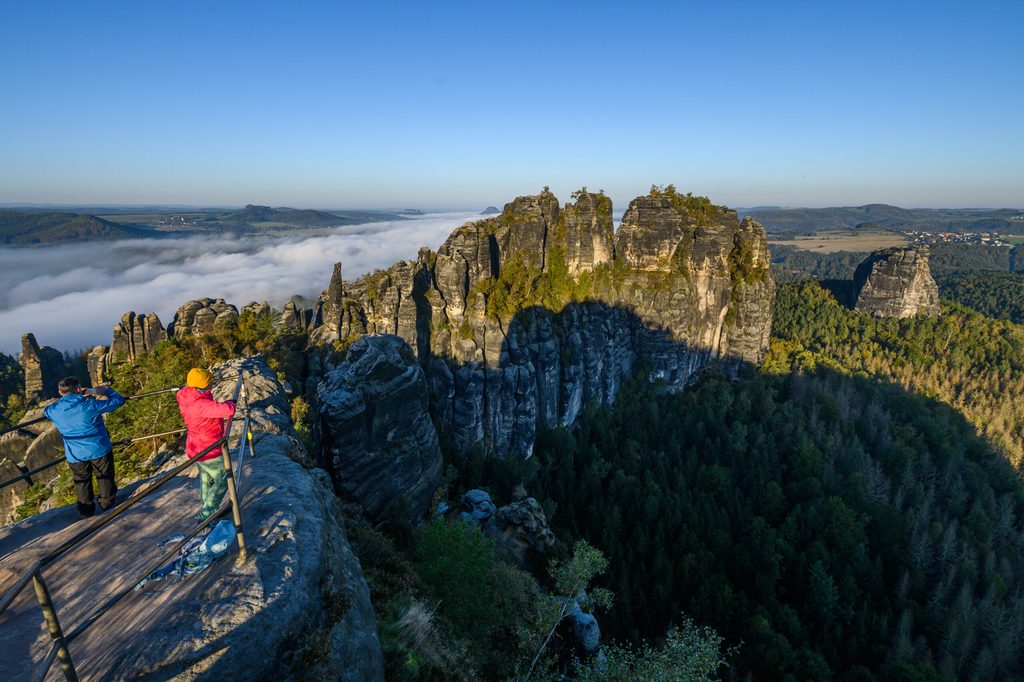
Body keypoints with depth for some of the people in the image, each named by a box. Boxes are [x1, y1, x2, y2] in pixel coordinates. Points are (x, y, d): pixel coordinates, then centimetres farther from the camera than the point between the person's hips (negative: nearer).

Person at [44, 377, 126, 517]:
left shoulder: (54, 411, -11)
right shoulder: (90, 405, -22)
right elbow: (118, 400, -13)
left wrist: (78, 397, 13)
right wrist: (106, 391, 5)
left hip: (75, 455, 3)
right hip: (99, 449, -2)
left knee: (82, 482, 20)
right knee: (105, 477, 19)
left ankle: (86, 510, 30)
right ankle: (107, 502, 31)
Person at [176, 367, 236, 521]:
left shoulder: (188, 399, -6)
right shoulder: (201, 404, -34)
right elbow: (228, 410, -41)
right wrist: (230, 402, -19)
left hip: (197, 448, 10)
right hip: (208, 451, -10)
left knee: (206, 479, 26)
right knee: (222, 481, 6)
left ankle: (206, 511, 42)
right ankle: (206, 514, 10)